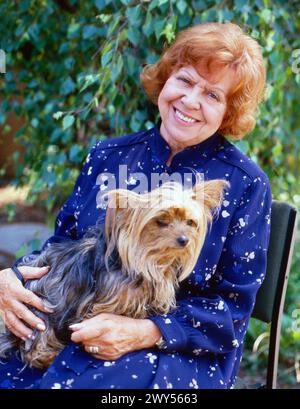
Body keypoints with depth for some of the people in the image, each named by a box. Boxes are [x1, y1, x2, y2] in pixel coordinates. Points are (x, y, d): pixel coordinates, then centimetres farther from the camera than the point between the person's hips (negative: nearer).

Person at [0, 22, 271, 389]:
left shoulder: (245, 184, -5)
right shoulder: (108, 156, 6)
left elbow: (234, 305, -6)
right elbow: (61, 243, 13)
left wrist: (146, 333, -20)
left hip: (176, 349, -4)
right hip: (77, 327, 4)